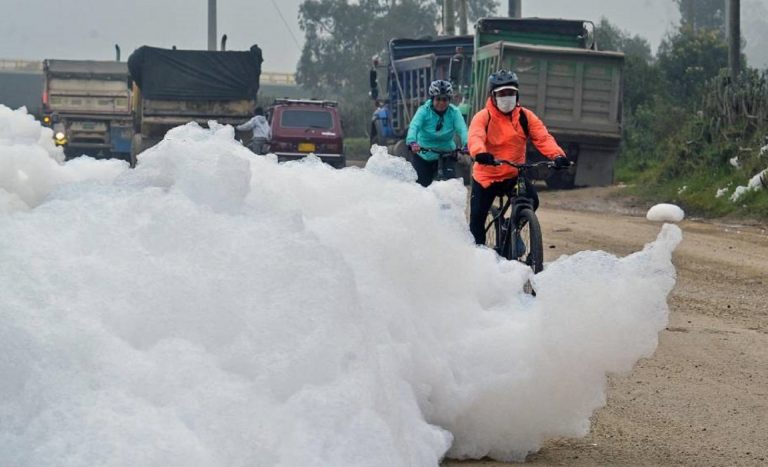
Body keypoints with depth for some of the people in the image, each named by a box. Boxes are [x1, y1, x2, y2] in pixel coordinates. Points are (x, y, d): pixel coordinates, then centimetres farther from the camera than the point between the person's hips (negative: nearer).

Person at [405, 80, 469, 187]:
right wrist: (412, 142, -50)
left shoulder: (454, 112, -11)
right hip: (423, 155, -1)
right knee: (422, 185, -3)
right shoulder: (424, 111, -14)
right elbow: (414, 126, -29)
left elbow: (462, 129, -25)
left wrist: (467, 144, -46)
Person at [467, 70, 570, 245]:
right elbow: (475, 137, -31)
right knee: (477, 218, -2)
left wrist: (557, 155, -35)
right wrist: (480, 153, -54)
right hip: (486, 176, -2)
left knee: (531, 201, -20)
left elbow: (543, 137, -15)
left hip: (514, 175, 2)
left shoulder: (525, 116, -3)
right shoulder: (483, 116, -11)